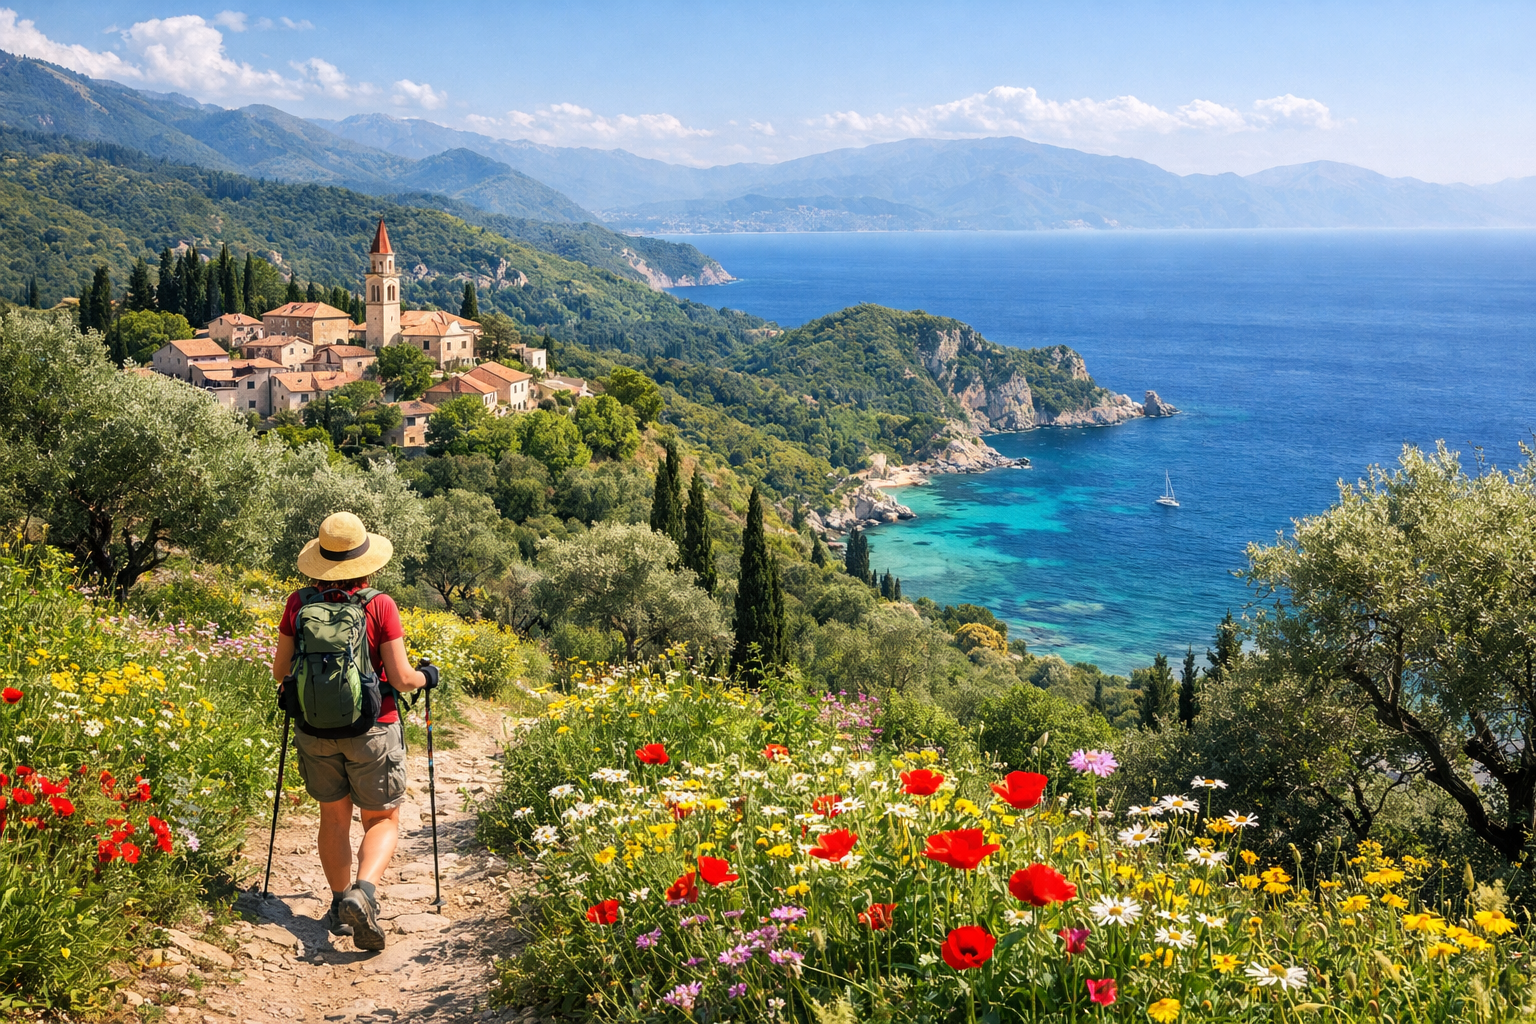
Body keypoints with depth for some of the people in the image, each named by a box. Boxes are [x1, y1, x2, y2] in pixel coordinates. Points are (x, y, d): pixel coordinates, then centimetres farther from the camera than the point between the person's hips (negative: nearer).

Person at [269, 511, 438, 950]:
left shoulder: (299, 603, -4)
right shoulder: (380, 606, -12)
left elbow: (280, 671, 5)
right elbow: (401, 679, -11)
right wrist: (426, 676, 10)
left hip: (315, 730, 3)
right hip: (371, 731, -3)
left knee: (334, 816, 18)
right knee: (383, 819, 9)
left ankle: (340, 903, 23)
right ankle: (363, 891, -15)